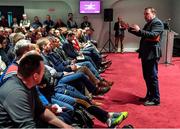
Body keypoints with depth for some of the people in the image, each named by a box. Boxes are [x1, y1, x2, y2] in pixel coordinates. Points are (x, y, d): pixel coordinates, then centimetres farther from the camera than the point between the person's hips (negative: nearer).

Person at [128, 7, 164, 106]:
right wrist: (130, 29, 12)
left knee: (152, 77, -5)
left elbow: (153, 35, -24)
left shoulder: (157, 23, -10)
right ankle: (149, 96, 26)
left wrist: (139, 30, -31)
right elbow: (141, 34, 23)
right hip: (146, 54, 10)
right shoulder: (148, 24, 19)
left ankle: (155, 99, 3)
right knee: (147, 77, 15)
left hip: (152, 54, -9)